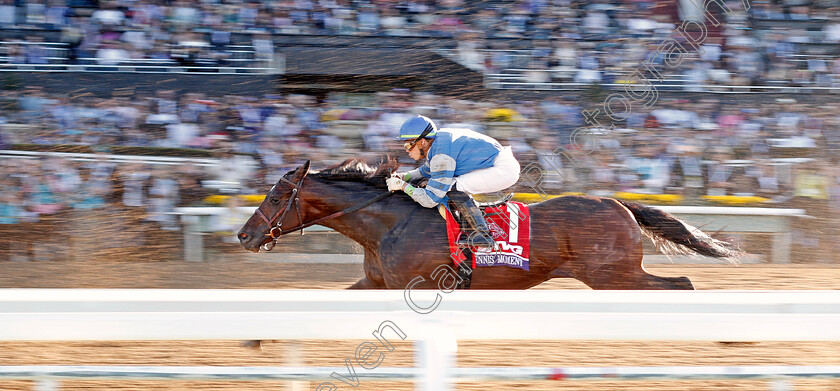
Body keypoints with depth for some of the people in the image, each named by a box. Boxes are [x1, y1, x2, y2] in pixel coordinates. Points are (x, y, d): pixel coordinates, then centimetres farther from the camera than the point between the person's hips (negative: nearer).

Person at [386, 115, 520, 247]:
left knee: (453, 187, -22)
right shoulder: (439, 138, 5)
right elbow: (426, 170, 26)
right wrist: (404, 176, 10)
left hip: (504, 170, -10)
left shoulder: (442, 156, -23)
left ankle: (482, 234, -18)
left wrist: (403, 186, -12)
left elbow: (430, 200, -22)